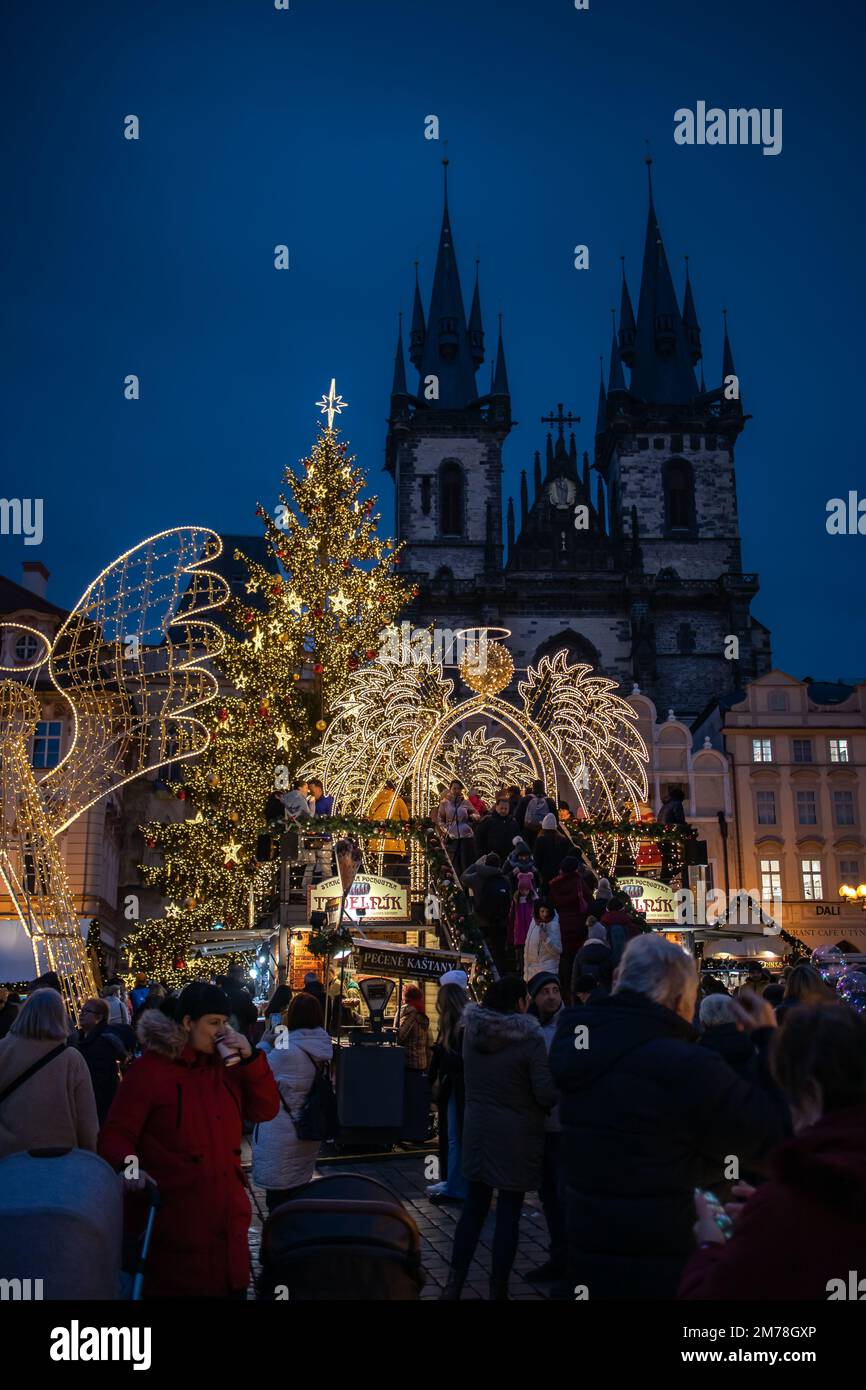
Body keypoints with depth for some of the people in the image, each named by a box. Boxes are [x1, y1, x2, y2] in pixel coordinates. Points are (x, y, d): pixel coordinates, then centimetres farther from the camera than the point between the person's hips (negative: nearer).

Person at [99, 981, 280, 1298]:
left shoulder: (223, 1064, 9)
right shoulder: (150, 1069, -9)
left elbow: (265, 1110, 5)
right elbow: (116, 1133, -9)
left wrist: (250, 1058, -7)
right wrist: (129, 1167, -29)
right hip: (175, 1221, -6)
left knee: (231, 1286, 15)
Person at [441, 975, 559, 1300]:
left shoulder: (472, 1031, -1)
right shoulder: (529, 1040, -17)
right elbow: (547, 1094, -17)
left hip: (477, 1130, 5)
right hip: (516, 1136, -5)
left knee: (474, 1206, 15)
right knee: (509, 1212, 5)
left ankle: (454, 1282, 18)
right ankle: (497, 1289, 11)